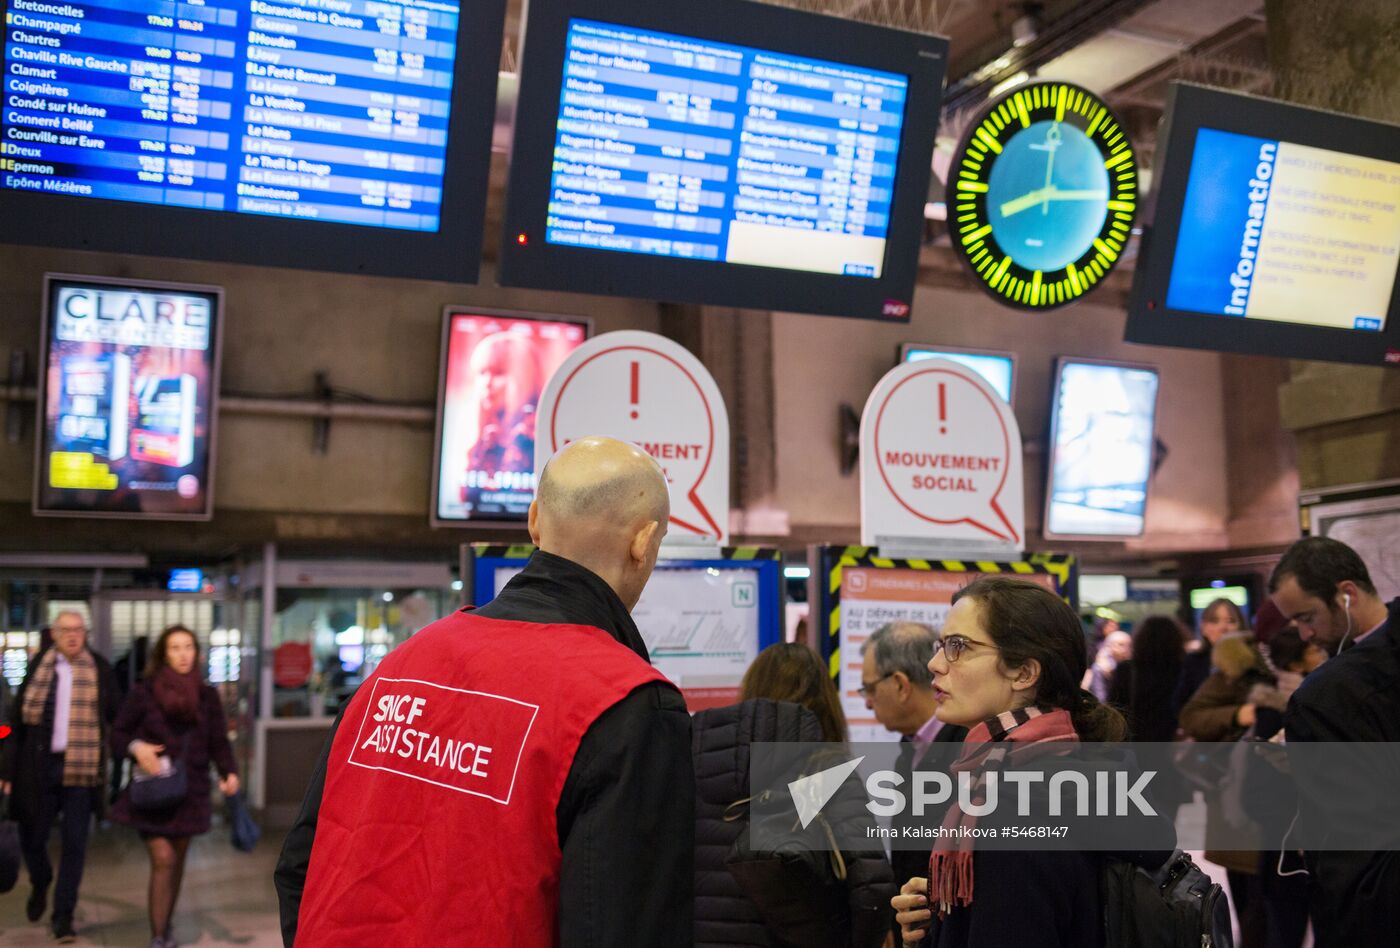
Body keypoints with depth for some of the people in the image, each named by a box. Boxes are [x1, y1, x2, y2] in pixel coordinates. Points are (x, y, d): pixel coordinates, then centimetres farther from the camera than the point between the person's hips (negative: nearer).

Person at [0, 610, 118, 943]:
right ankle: (40, 886, 40)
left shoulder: (98, 668, 2)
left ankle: (63, 916, 12)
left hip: (81, 767, -1)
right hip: (40, 765, 1)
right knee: (32, 836, 8)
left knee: (75, 843, 1)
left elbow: (114, 714, 5)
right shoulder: (39, 666, 4)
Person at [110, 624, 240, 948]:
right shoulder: (144, 692, -5)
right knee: (162, 860, -12)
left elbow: (218, 741, 4)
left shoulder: (207, 696, 4)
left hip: (189, 791, 3)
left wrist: (229, 772, -12)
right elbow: (118, 733, 2)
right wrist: (136, 747, -19)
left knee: (177, 862, 13)